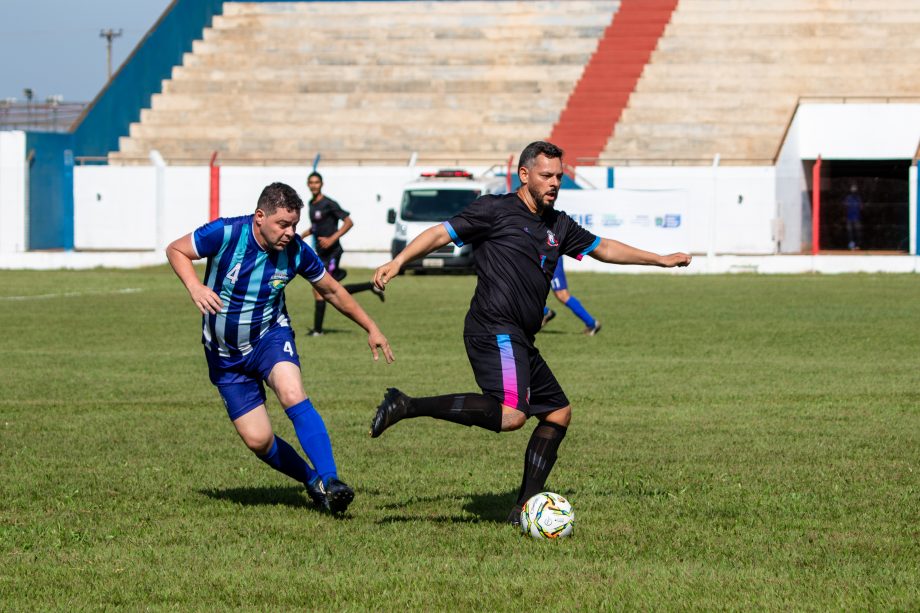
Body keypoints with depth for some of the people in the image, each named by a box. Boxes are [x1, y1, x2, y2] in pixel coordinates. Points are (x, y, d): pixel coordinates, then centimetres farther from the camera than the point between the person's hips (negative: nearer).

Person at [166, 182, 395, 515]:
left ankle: (329, 480, -31)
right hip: (226, 355, 0)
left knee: (292, 395, -31)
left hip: (270, 337, 0)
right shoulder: (225, 234, -22)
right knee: (257, 440, -5)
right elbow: (176, 250, -7)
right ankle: (312, 480, 19)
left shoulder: (297, 251, -13)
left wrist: (371, 328, 11)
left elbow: (331, 290, 5)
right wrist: (195, 287, -26)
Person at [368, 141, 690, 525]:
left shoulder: (558, 225, 20)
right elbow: (442, 234, -4)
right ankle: (407, 406, -27)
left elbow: (603, 248, 33)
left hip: (520, 342, 10)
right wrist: (397, 262, -17)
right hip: (495, 331, -10)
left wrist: (659, 260, 36)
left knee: (558, 412, 11)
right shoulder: (496, 210, -2)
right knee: (510, 414, -28)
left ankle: (526, 507, 12)